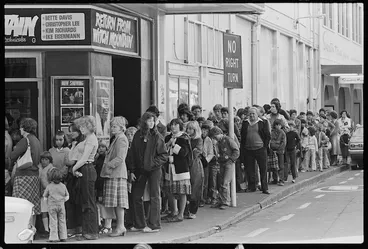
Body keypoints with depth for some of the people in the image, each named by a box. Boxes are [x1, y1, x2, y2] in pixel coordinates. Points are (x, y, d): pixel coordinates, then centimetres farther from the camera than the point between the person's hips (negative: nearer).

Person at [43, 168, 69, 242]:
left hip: (52, 206, -2)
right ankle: (63, 237, 9)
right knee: (62, 221, 9)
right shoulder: (63, 186, 2)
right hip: (61, 205, 2)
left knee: (53, 222, 0)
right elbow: (67, 197, 6)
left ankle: (54, 238, -2)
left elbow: (45, 198, -1)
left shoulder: (49, 186, -4)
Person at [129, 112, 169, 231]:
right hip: (140, 170, 4)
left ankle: (154, 225, 3)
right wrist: (132, 171, 1)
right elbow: (132, 154, 6)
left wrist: (153, 163, -16)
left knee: (154, 197, -2)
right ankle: (139, 224, 17)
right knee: (136, 196, 7)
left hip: (154, 170, -4)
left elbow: (164, 155, -5)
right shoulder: (137, 136, 4)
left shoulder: (157, 137, -5)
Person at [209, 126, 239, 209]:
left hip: (229, 163, -7)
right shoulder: (219, 142, 13)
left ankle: (226, 202, -6)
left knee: (225, 183, -11)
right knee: (221, 183, 6)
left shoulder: (228, 140, -10)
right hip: (222, 164, 7)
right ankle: (221, 201, 10)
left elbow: (237, 151, -10)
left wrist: (230, 158, -15)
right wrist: (218, 155, 5)